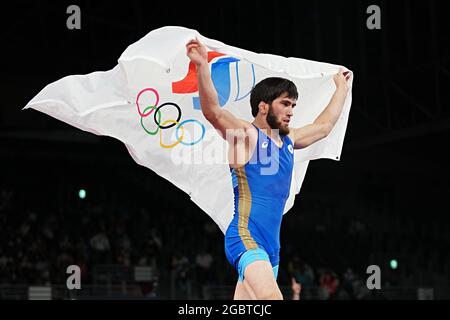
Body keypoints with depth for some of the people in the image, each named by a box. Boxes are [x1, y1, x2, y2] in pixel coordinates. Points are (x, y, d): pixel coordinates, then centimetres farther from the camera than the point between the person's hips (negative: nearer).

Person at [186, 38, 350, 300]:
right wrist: (203, 66, -33)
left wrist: (342, 88, 45)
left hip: (271, 245, 8)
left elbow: (324, 125, 36)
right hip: (245, 238, -8)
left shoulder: (289, 140, 20)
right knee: (271, 297, -29)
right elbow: (213, 111, -20)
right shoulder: (246, 134, -4)